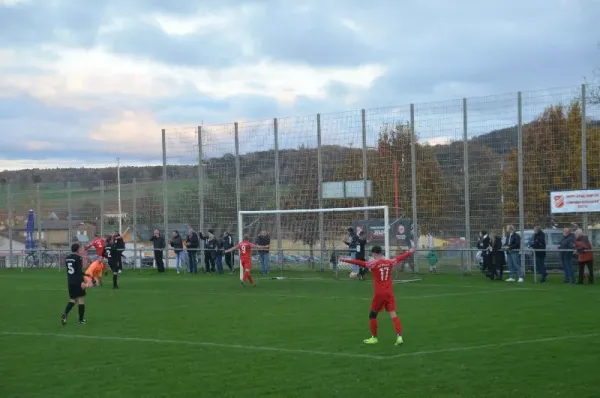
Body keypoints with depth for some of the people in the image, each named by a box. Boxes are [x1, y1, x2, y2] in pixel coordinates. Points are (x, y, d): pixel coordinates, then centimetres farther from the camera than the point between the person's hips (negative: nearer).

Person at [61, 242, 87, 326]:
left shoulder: (67, 258, 11)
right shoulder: (78, 258, -12)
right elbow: (79, 271, -21)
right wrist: (82, 281, -26)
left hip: (70, 282, 7)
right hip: (78, 282, -7)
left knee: (72, 299, 14)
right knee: (81, 299, 3)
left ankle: (65, 313, -11)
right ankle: (81, 319, 6)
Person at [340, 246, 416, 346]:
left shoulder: (374, 263, -9)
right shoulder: (389, 262, 6)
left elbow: (360, 263, -17)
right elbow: (401, 257, 22)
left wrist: (346, 260, -16)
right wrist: (410, 252, 39)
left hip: (379, 294, -4)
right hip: (389, 293, 4)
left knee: (372, 315, 13)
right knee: (393, 314, -1)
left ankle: (374, 337, 19)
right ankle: (399, 336, -14)